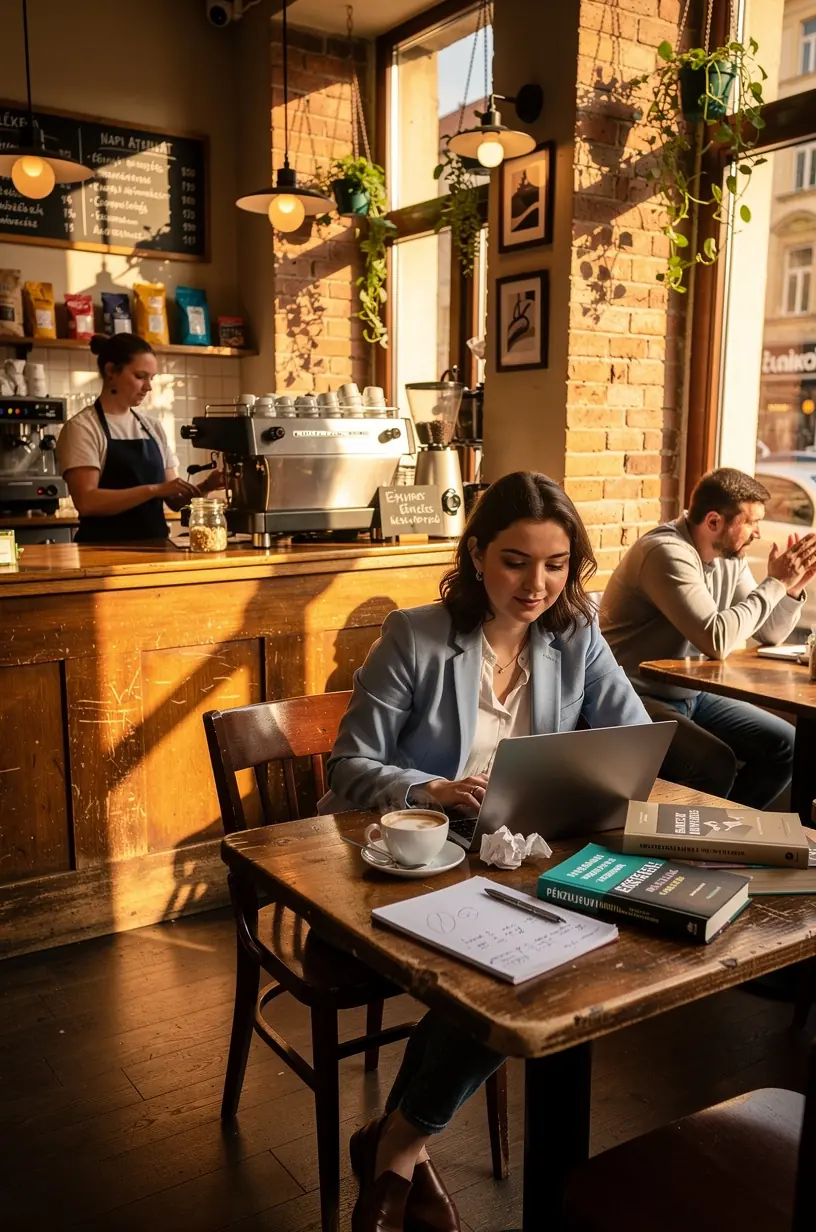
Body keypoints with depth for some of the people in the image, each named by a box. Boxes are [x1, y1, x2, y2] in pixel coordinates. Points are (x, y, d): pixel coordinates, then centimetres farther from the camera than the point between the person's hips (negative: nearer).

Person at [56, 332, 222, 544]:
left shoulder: (153, 427, 11)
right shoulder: (82, 428, -4)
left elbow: (174, 499, 12)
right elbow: (86, 502, -16)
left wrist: (204, 487, -7)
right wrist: (154, 489, -20)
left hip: (154, 547, 4)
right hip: (105, 549, -4)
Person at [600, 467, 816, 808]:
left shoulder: (729, 556, 6)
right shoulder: (667, 552, -21)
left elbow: (769, 635, 13)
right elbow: (717, 640, -31)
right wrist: (775, 583, -22)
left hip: (690, 694, 9)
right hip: (638, 700, -9)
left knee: (785, 745, 0)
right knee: (716, 764, -29)